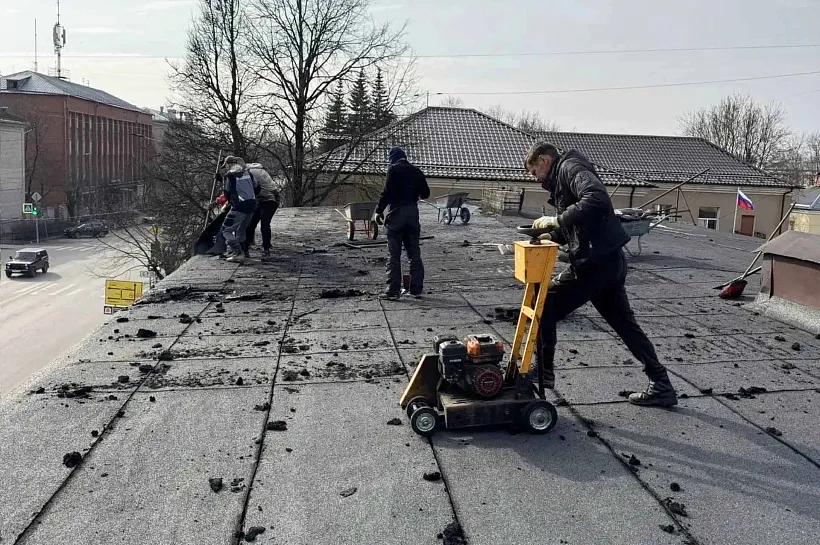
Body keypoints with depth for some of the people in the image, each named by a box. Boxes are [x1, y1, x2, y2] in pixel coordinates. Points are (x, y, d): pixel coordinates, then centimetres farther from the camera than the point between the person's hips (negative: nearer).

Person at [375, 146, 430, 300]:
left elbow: (387, 192, -14)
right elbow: (425, 193, 14)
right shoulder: (416, 170, 12)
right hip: (413, 212, 5)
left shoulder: (393, 169, -5)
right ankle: (416, 289, 12)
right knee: (414, 254, 10)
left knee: (394, 254, -2)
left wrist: (379, 211, -8)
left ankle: (393, 290, -3)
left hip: (397, 211, -5)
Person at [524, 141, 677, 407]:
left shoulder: (570, 166, -7)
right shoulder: (562, 178, 23)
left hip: (595, 262, -10)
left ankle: (542, 374, 11)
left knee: (544, 310, 0)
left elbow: (597, 199, -26)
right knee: (624, 323, 16)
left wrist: (557, 219, -21)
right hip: (609, 260, 10)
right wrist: (551, 235, 11)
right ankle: (661, 385, 23)